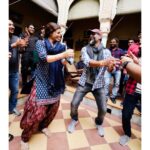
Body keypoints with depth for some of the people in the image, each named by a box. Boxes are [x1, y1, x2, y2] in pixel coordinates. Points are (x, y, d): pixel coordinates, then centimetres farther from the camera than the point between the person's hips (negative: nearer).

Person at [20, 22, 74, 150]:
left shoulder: (60, 46, 9)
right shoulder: (41, 43, -4)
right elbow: (44, 58, -23)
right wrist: (64, 54, -28)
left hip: (56, 81, 6)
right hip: (43, 80, -5)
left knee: (53, 107, 13)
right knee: (37, 110, -4)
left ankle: (43, 126, 40)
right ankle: (25, 137, 22)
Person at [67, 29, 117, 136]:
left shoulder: (106, 52, 0)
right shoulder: (85, 49, -3)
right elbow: (87, 62, -23)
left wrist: (111, 65, -31)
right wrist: (102, 63, -41)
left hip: (99, 84, 1)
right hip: (85, 82, 0)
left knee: (103, 109, 2)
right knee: (74, 104, -2)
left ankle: (99, 123, 36)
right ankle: (74, 120, 31)